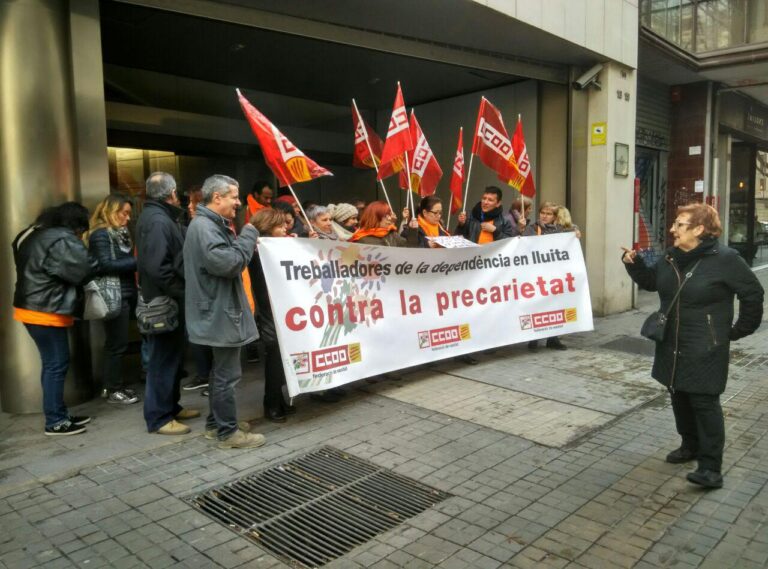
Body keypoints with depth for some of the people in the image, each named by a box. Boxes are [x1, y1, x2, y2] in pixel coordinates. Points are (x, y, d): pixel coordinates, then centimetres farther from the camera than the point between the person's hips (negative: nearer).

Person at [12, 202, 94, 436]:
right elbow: (84, 271, -18)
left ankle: (59, 415, 22)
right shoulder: (62, 240, -17)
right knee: (56, 365, -3)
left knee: (53, 364, 15)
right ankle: (55, 422, 4)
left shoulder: (33, 235, 15)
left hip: (32, 308, 10)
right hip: (45, 311, -10)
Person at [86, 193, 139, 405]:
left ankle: (115, 384, 23)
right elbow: (105, 265, -20)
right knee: (117, 343, -1)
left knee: (118, 342, 13)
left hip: (127, 294, 8)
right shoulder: (100, 234, -11)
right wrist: (137, 262, -20)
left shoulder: (120, 232, 16)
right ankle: (112, 390, 10)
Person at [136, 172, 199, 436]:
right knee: (164, 358, -2)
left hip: (166, 299, 10)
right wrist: (180, 294, -19)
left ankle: (171, 406, 29)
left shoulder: (155, 215, 14)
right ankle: (158, 417, 8)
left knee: (171, 355, 18)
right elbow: (157, 267, -27)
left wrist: (178, 293, 13)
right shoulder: (158, 221, -19)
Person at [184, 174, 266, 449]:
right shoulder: (204, 226, -19)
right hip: (220, 312, -11)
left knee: (221, 370, 19)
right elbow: (227, 263, -27)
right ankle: (228, 432, 7)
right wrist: (248, 236, -16)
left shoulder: (213, 225, 16)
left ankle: (215, 422, 30)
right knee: (227, 374, -3)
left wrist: (244, 241, 6)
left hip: (221, 310, 11)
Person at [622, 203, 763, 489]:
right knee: (679, 397, 16)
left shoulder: (725, 259, -14)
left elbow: (753, 294, -7)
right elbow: (651, 281, 20)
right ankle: (690, 446, 34)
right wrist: (633, 263, 3)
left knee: (704, 402, -5)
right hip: (672, 346, 7)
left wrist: (739, 330, -3)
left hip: (705, 349, -7)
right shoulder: (671, 257, 5)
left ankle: (711, 467, 2)